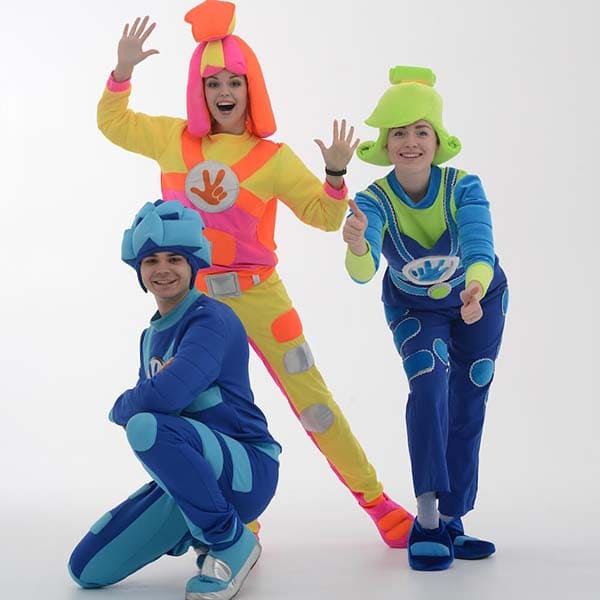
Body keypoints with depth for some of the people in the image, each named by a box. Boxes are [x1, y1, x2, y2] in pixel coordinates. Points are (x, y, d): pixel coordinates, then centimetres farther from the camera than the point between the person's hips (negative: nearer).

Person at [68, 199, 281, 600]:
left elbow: (165, 396, -29)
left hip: (246, 472, -8)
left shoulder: (212, 319, -14)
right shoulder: (151, 336, 14)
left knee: (146, 426, -36)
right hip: (186, 478, 8)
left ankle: (232, 543, -15)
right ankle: (201, 532, 21)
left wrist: (122, 409, -7)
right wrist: (137, 403, -14)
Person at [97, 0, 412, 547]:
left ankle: (379, 505, 10)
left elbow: (324, 216, -1)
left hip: (259, 295, -2)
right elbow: (112, 122, 17)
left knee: (313, 400, -2)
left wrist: (336, 175, -19)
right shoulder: (174, 139, 5)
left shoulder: (273, 158, -2)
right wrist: (123, 71, 2)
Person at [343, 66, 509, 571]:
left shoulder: (464, 188, -30)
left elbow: (479, 246, -46)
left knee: (468, 407, 4)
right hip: (413, 308, -1)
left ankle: (451, 519, 18)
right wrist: (358, 248, -70)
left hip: (480, 300, 1)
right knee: (428, 386, -25)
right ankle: (427, 516, -19)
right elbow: (363, 272, -46)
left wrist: (476, 289, -68)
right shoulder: (373, 201, -30)